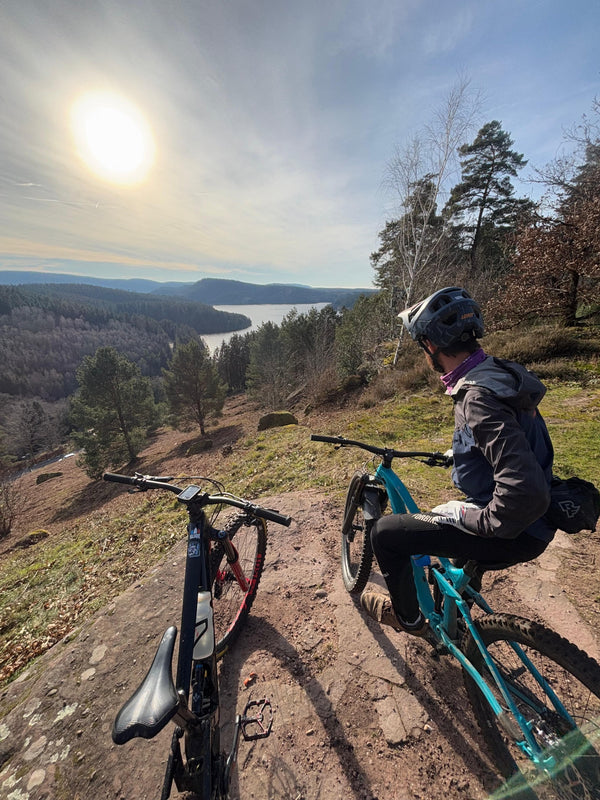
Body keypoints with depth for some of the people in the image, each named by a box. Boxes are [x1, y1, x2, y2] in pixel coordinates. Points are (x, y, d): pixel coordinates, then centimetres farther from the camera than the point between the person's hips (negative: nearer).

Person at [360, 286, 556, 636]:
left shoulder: (479, 398, -30)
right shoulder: (500, 372, 2)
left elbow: (526, 492, -36)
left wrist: (467, 516, -21)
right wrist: (459, 453, 21)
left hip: (514, 532, -9)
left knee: (386, 532, -7)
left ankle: (408, 617, 23)